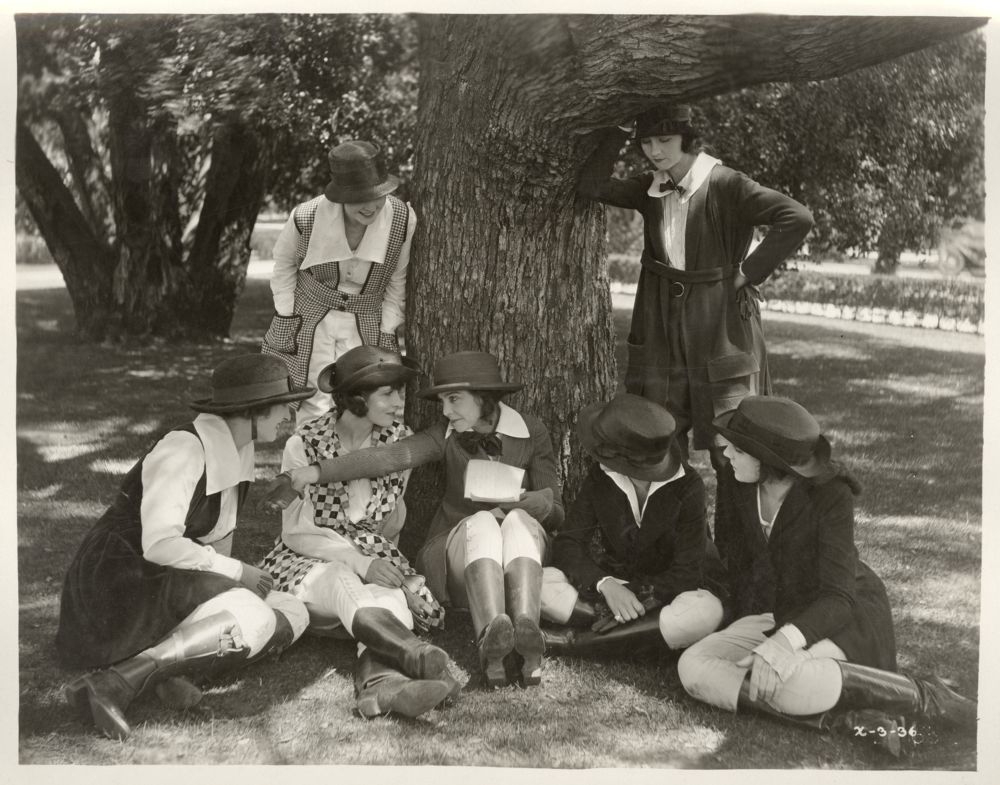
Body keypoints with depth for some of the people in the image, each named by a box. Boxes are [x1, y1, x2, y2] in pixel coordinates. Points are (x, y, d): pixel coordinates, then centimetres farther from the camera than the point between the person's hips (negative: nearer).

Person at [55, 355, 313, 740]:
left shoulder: (239, 447, 6)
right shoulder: (183, 449, -21)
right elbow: (159, 545, -29)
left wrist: (228, 590, 1)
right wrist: (235, 571, -19)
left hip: (175, 584, 9)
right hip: (119, 584, -9)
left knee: (294, 615, -5)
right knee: (254, 621, -30)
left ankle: (167, 665, -14)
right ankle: (113, 685, -30)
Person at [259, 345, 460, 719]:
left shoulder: (400, 440, 3)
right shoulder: (305, 443, -9)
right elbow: (296, 534, -9)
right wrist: (356, 561, -21)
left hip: (374, 559, 4)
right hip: (308, 561, -3)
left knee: (391, 596, -33)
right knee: (343, 583, -38)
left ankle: (381, 678, -64)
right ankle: (417, 657, -65)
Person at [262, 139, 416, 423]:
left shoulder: (403, 219, -16)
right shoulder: (306, 217, -19)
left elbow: (397, 282, 1)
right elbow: (284, 263, 3)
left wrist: (386, 333, 1)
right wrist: (286, 315, 1)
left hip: (367, 326, 1)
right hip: (309, 324, -1)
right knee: (314, 413, -6)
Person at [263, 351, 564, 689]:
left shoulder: (531, 433, 1)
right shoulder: (446, 436, 1)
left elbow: (555, 512, 3)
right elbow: (384, 458, -14)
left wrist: (519, 499, -19)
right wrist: (313, 472, -27)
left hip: (523, 553, 0)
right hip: (460, 550, 0)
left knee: (517, 520, -32)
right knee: (482, 521, -33)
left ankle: (526, 630, -58)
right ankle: (492, 637, -61)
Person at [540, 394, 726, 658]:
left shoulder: (687, 487, -15)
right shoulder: (599, 477, -7)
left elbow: (686, 570, -17)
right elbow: (567, 544, -10)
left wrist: (638, 600, -31)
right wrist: (606, 585, -29)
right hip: (615, 583, 2)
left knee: (705, 612, -38)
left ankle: (574, 642, -31)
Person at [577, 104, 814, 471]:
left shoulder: (725, 185, -12)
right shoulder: (650, 189, 7)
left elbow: (798, 218, -19)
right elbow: (592, 185, 0)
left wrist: (749, 272, -15)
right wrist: (618, 129, -2)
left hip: (722, 333, -6)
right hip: (663, 336, 6)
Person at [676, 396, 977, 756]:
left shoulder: (831, 495, -23)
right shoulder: (734, 479, -9)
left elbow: (837, 598, -28)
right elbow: (731, 551, 9)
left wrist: (785, 641, -46)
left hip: (843, 618, -6)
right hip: (776, 614, 6)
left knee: (786, 683, -40)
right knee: (694, 668, -24)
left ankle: (921, 696, -19)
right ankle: (848, 719, -30)